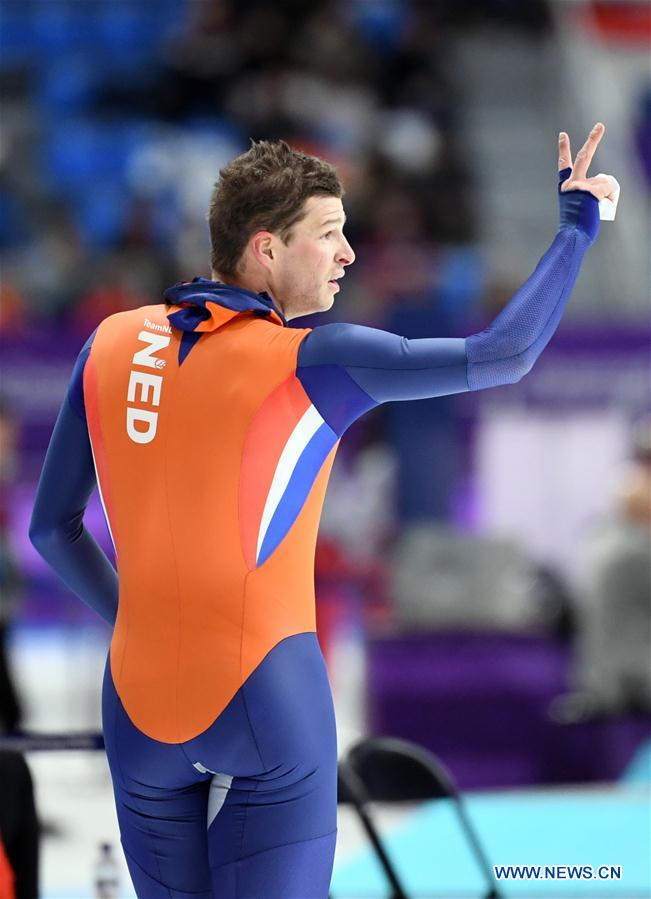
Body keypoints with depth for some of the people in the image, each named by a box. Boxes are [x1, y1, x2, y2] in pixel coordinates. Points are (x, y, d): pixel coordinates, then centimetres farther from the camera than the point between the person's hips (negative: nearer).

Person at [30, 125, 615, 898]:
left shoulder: (111, 345, 5)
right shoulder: (311, 362, -10)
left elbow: (52, 526, 13)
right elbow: (506, 355, -15)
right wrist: (576, 224, -2)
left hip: (139, 709, 5)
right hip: (268, 693, -5)